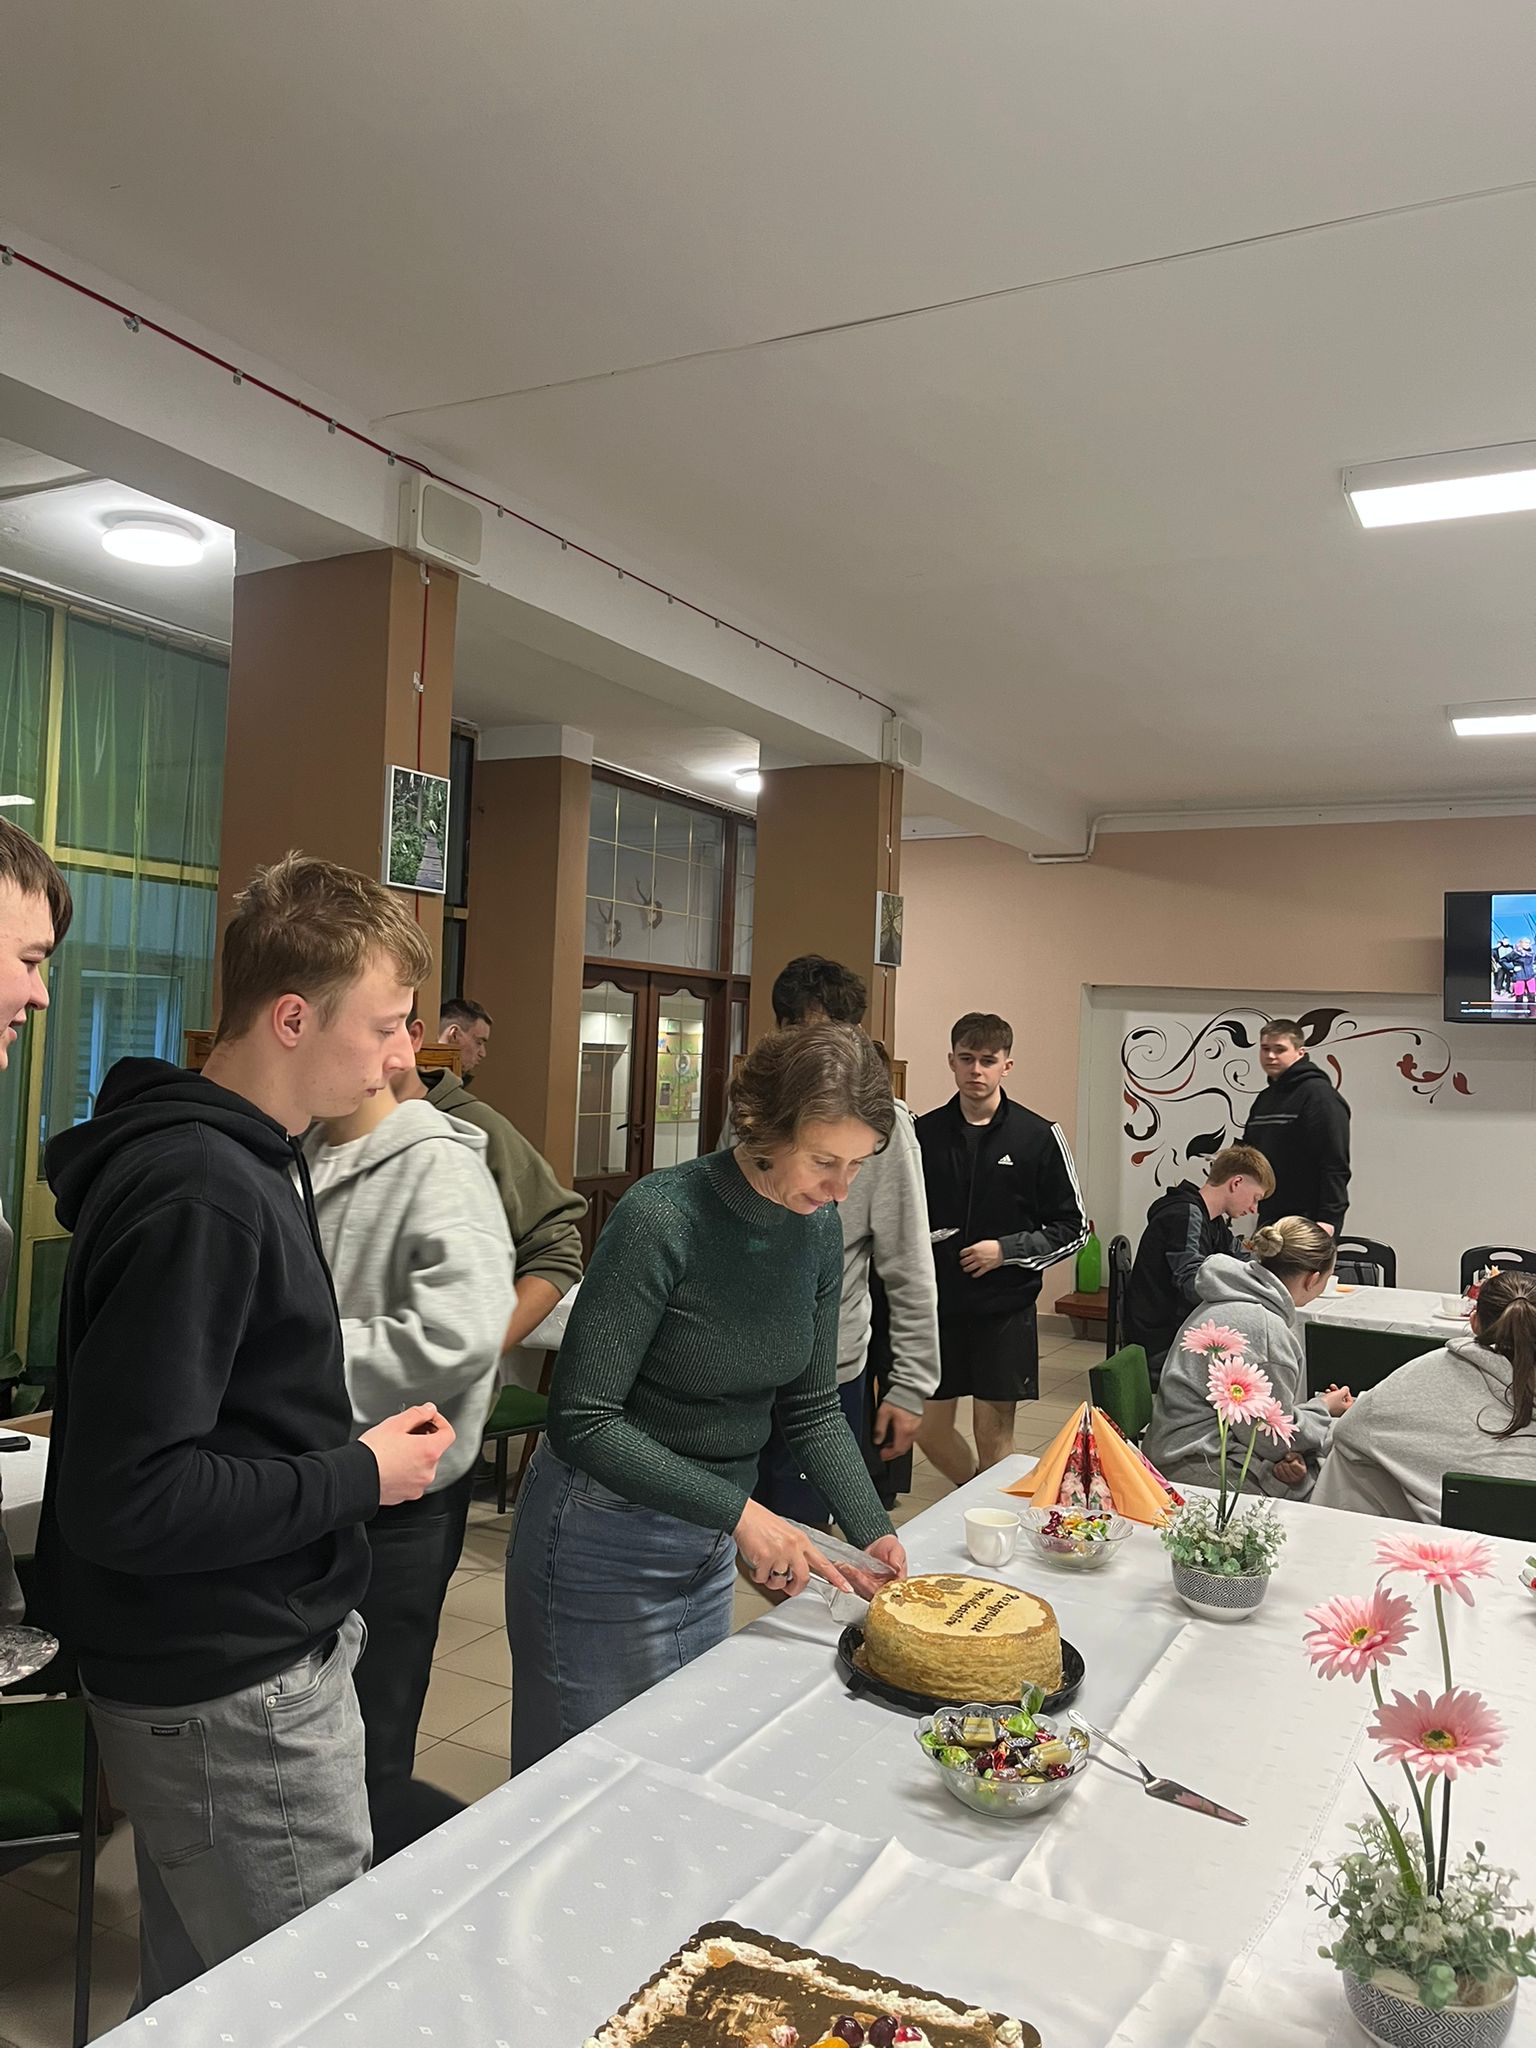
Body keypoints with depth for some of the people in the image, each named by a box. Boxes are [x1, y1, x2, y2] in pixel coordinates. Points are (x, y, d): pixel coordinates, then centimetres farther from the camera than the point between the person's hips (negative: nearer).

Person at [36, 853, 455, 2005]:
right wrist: (358, 1477, -18)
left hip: (263, 1650, 9)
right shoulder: (198, 1197, -24)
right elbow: (124, 1496, -26)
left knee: (199, 1990, 24)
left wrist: (353, 1443, 4)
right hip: (233, 1694, -9)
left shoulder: (248, 1156, 7)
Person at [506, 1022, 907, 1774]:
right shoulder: (663, 1217, -26)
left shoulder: (818, 1227, -5)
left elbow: (811, 1406, 5)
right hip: (608, 1539, -7)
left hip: (707, 1541, 7)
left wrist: (872, 1531, -6)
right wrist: (739, 1511, -27)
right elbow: (582, 1422, -25)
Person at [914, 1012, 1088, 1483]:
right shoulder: (925, 1133, 1)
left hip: (1004, 1306, -2)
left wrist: (1006, 1250, -12)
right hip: (937, 1302, 3)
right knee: (930, 1430, 9)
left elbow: (1073, 1228, -1)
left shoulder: (1038, 1137, -5)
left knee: (994, 1432, 5)